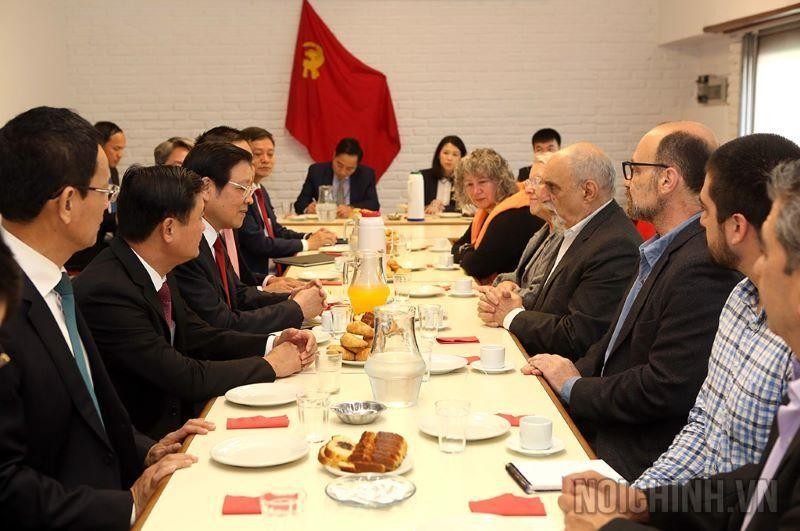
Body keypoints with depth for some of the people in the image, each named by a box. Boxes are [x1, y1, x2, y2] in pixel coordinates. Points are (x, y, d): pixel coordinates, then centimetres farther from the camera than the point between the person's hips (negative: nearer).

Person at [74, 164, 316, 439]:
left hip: (179, 417, 8)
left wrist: (273, 343, -1)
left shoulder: (156, 272, 2)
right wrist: (268, 365, -11)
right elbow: (185, 378, -23)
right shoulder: (105, 292, -25)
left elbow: (197, 334, 13)